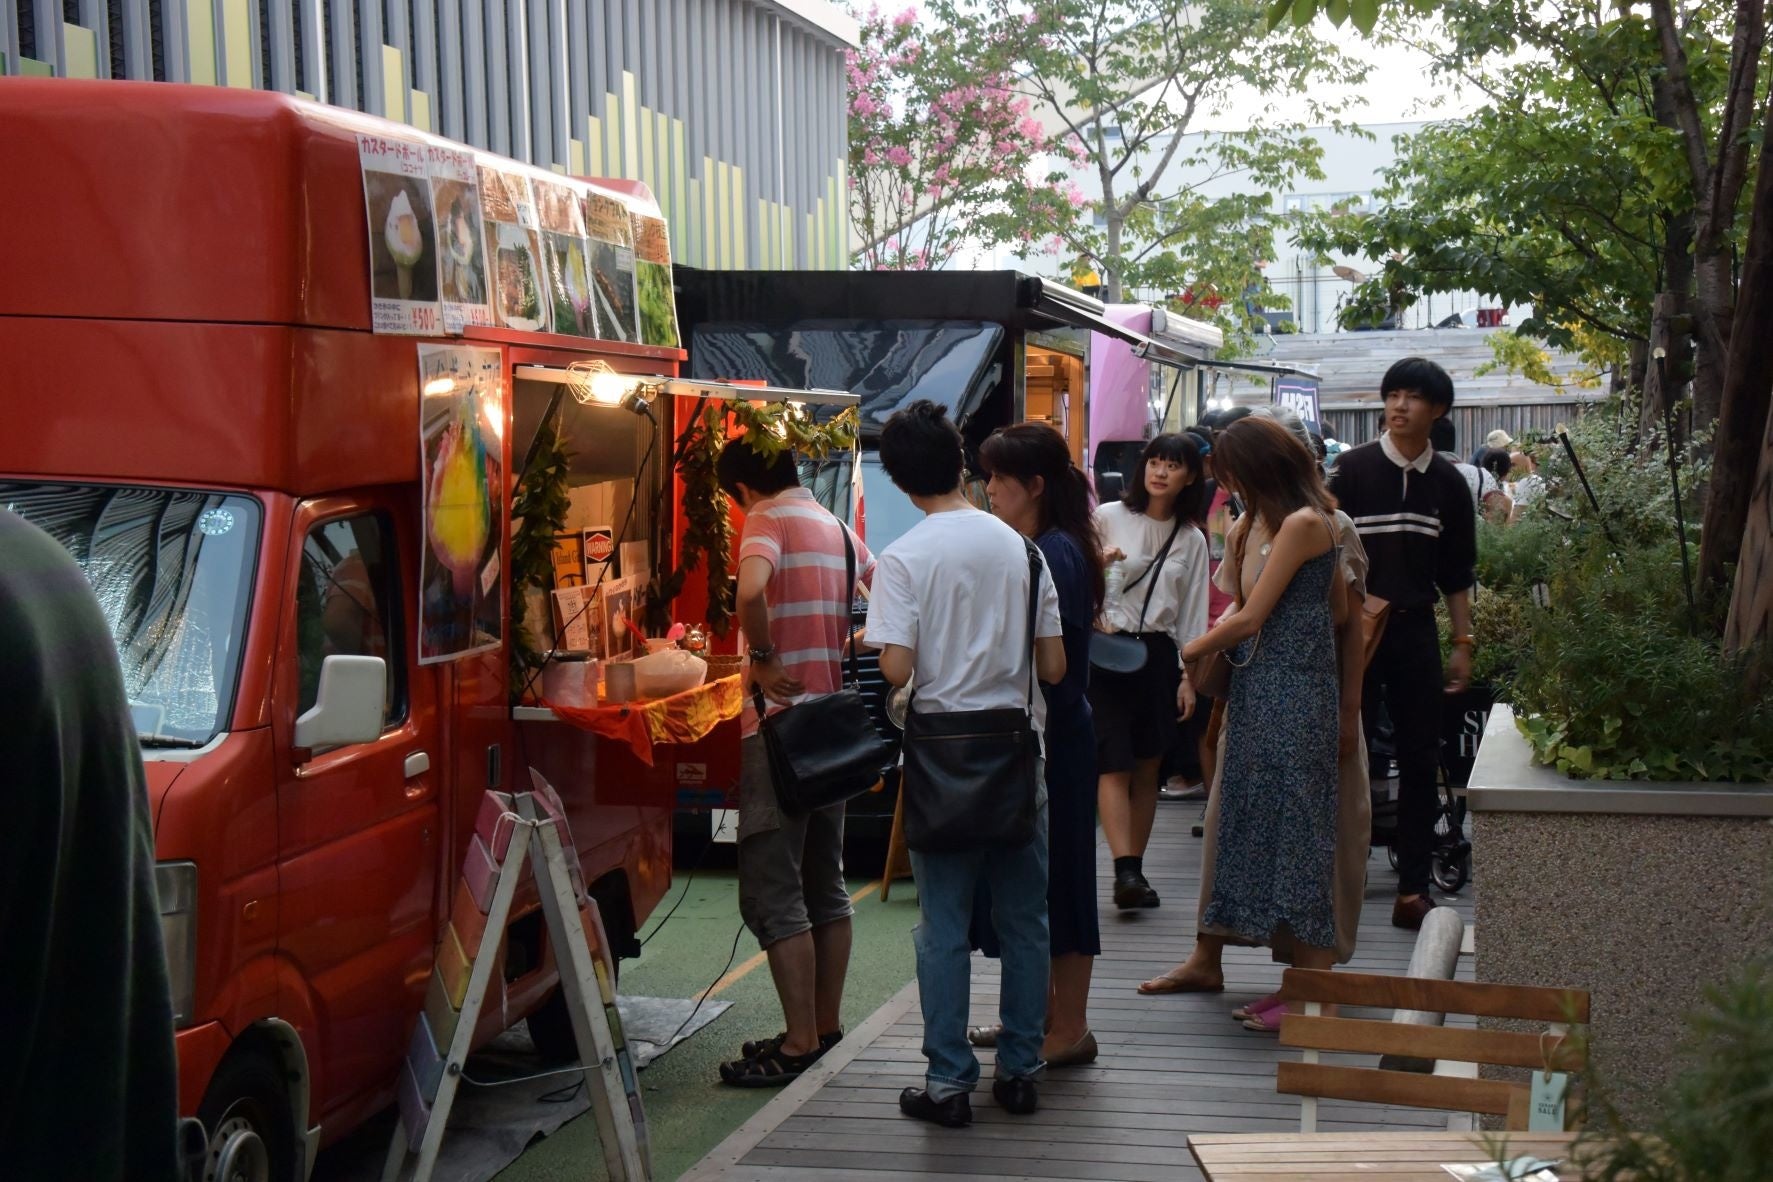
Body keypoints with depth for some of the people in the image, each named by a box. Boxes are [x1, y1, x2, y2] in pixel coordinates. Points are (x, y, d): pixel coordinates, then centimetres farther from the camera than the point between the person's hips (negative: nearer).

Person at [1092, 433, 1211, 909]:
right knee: (1115, 765, -12)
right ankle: (1126, 870, -18)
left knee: (1147, 768, 7)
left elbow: (1192, 615, 11)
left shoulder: (1191, 540, 9)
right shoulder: (1108, 518, 0)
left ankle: (1134, 871, 13)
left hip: (1158, 654, 4)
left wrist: (1189, 677, 5)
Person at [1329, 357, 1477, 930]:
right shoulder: (1353, 468, -3)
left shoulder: (1448, 483, 8)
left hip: (1415, 629, 3)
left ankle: (1412, 888, 10)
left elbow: (1457, 574, 13)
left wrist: (1463, 643, 8)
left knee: (1420, 759, 4)